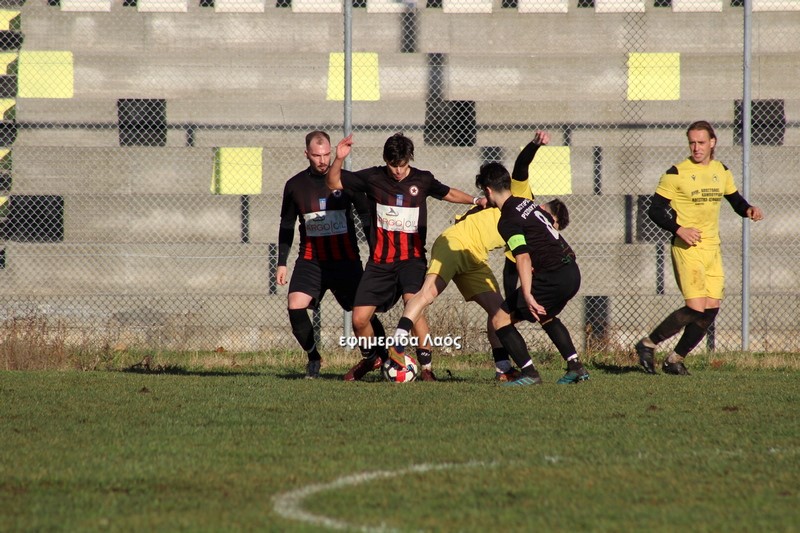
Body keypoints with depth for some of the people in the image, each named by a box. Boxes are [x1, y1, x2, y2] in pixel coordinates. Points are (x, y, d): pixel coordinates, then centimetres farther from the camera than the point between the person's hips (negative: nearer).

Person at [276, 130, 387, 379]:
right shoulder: (295, 185, 3)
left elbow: (366, 216, 5)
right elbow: (286, 226, 14)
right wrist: (281, 263, 10)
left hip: (346, 259, -1)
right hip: (310, 260, 1)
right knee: (295, 306, -17)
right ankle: (314, 358, 2)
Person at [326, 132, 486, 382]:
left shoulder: (422, 180, 2)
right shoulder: (373, 178, -1)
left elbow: (448, 193, 20)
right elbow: (333, 182, 3)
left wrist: (477, 200, 7)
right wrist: (339, 159, -14)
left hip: (411, 259, -2)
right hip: (380, 260, 2)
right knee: (359, 318, -2)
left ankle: (426, 367, -19)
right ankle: (370, 358, 29)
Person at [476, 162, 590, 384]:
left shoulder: (508, 221, -13)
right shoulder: (526, 203, 12)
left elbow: (523, 259, -23)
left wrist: (527, 295, -29)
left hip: (553, 278, -9)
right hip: (572, 272, 9)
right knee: (546, 316, 34)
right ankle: (576, 367, 30)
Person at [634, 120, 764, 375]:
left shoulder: (721, 172, 11)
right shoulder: (677, 174, -6)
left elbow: (736, 201, 23)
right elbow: (655, 210, -5)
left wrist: (749, 209, 0)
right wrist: (679, 229, -20)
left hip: (712, 247, 6)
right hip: (687, 248, -6)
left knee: (711, 311, 1)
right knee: (696, 308, -16)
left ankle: (675, 359, 14)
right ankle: (648, 345, -2)